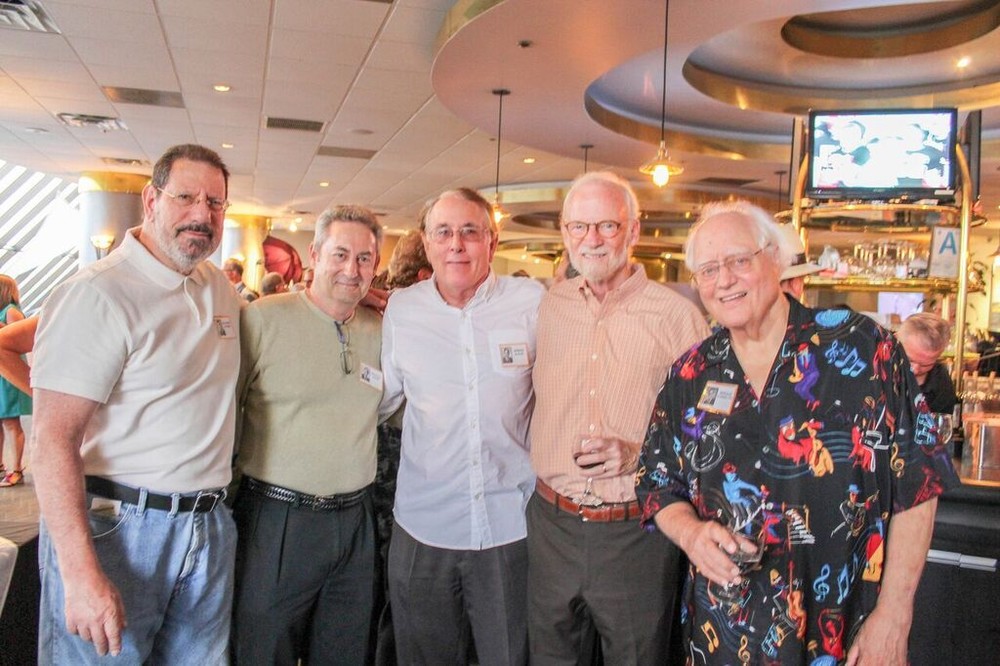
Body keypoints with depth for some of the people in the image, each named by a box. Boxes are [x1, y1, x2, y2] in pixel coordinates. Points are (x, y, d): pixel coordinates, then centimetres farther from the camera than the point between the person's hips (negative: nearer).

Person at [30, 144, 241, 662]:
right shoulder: (98, 293, -15)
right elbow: (53, 439, -18)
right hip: (117, 527, -7)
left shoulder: (220, 287, 8)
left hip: (209, 526, 7)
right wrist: (81, 573, -24)